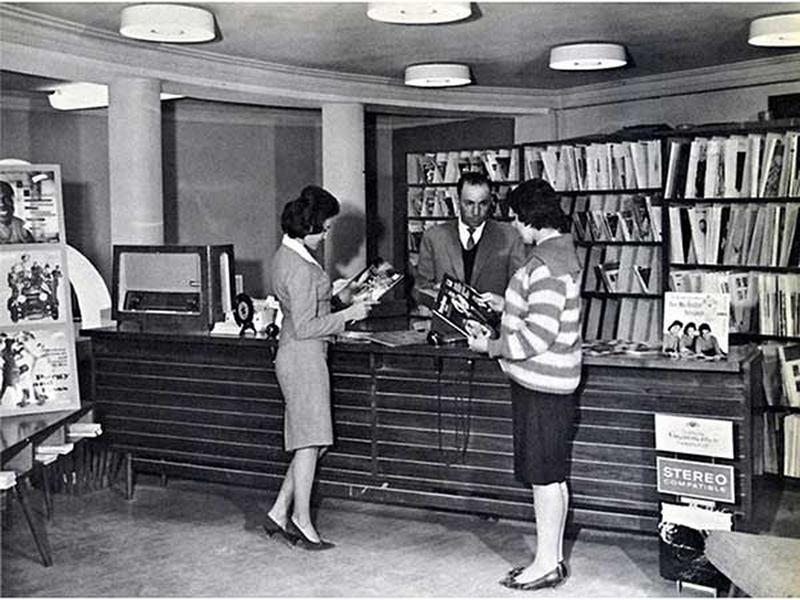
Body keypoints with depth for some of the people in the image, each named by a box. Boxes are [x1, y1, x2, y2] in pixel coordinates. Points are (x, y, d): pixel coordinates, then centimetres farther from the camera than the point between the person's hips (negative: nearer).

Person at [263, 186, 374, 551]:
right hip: (304, 356, -10)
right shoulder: (301, 268, -20)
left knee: (311, 441, 13)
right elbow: (305, 327, -21)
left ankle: (280, 513, 17)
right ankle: (301, 520, 9)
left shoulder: (286, 256, 11)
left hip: (297, 355, 10)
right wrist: (348, 315, -14)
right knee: (310, 441, -1)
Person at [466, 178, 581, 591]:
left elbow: (538, 337, -25)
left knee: (544, 476, 0)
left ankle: (546, 565, 11)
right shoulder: (563, 252, 11)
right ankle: (553, 557, 26)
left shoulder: (546, 265, -22)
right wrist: (507, 306, 17)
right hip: (550, 381, 10)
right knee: (552, 475, 16)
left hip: (540, 383, -10)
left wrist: (491, 347, -13)